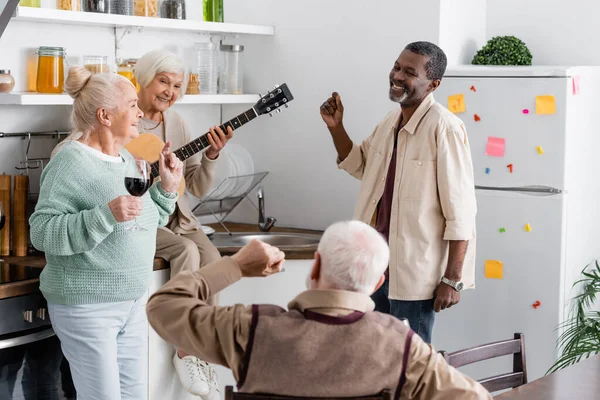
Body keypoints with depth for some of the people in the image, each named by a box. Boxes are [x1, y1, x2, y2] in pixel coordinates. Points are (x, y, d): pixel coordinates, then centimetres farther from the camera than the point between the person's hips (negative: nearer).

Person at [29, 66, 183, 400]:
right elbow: (42, 232, -22)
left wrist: (167, 188, 5)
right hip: (87, 306, -8)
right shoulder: (72, 162, -15)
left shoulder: (126, 160, 11)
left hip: (133, 300, 8)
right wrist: (106, 215, -31)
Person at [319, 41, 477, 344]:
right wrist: (335, 127, 8)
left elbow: (460, 210, -19)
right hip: (378, 264, 8)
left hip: (415, 273, -8)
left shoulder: (444, 128, -19)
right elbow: (359, 166, 25)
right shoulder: (390, 122, 7)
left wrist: (453, 279, -20)